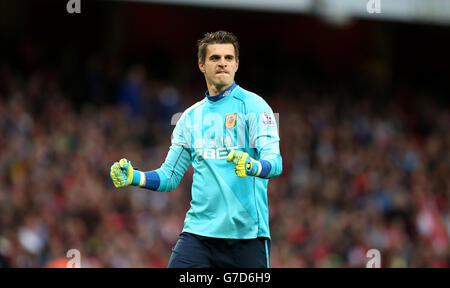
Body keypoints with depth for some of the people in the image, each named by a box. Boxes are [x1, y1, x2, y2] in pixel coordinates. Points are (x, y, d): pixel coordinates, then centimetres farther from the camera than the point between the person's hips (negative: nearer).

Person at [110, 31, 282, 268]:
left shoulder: (254, 106, -1)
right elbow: (170, 176, 19)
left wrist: (252, 166, -36)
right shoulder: (191, 117, 15)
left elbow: (274, 162, -13)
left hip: (247, 234, -3)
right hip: (198, 232, 3)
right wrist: (134, 177, 1)